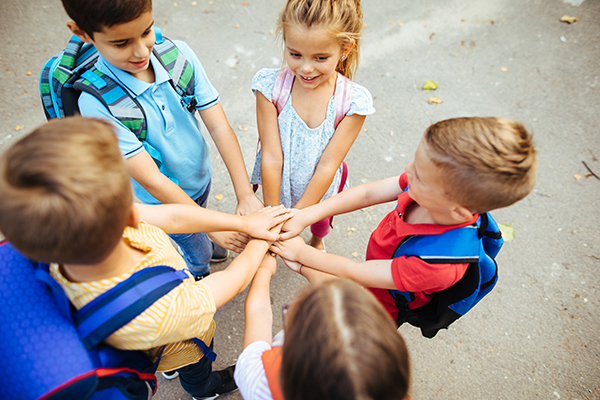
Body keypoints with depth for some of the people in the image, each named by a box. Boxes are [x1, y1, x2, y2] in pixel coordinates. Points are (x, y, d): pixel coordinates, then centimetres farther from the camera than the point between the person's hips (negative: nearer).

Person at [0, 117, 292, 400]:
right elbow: (234, 280, -33)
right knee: (197, 373, 34)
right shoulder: (156, 314, -52)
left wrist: (246, 223, -15)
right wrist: (259, 241, -13)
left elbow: (173, 216, -25)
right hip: (182, 347, -4)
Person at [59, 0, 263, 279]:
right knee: (200, 252, 21)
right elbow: (151, 179, -32)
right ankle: (199, 275, 56)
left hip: (202, 177, 4)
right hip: (163, 201, -3)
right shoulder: (96, 102, -32)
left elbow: (219, 126, -22)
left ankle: (198, 246, 67)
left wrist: (246, 194, -30)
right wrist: (214, 226, -31)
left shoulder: (179, 55, -21)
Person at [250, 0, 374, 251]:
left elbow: (327, 166, -25)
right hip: (277, 183, 0)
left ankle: (317, 241, 70)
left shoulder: (353, 101, -27)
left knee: (320, 222, 33)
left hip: (321, 188, 1)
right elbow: (271, 157, -25)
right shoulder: (270, 86, -26)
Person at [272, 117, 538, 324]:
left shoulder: (438, 264, -46)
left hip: (383, 308, -5)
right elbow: (367, 194, -22)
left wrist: (303, 253, -21)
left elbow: (355, 273, -33)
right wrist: (305, 216, -25)